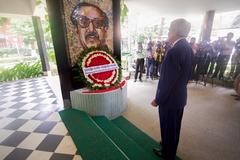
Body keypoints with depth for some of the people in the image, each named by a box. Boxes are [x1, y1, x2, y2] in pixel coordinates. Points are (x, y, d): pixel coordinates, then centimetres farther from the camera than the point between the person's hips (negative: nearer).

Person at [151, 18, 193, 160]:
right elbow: (187, 74, 9)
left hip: (170, 98, -9)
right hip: (180, 96, 9)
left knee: (168, 127, 14)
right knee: (174, 126, 26)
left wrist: (158, 100, -14)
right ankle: (170, 147, 51)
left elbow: (167, 81, -26)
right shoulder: (188, 48, 2)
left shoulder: (174, 51, -27)